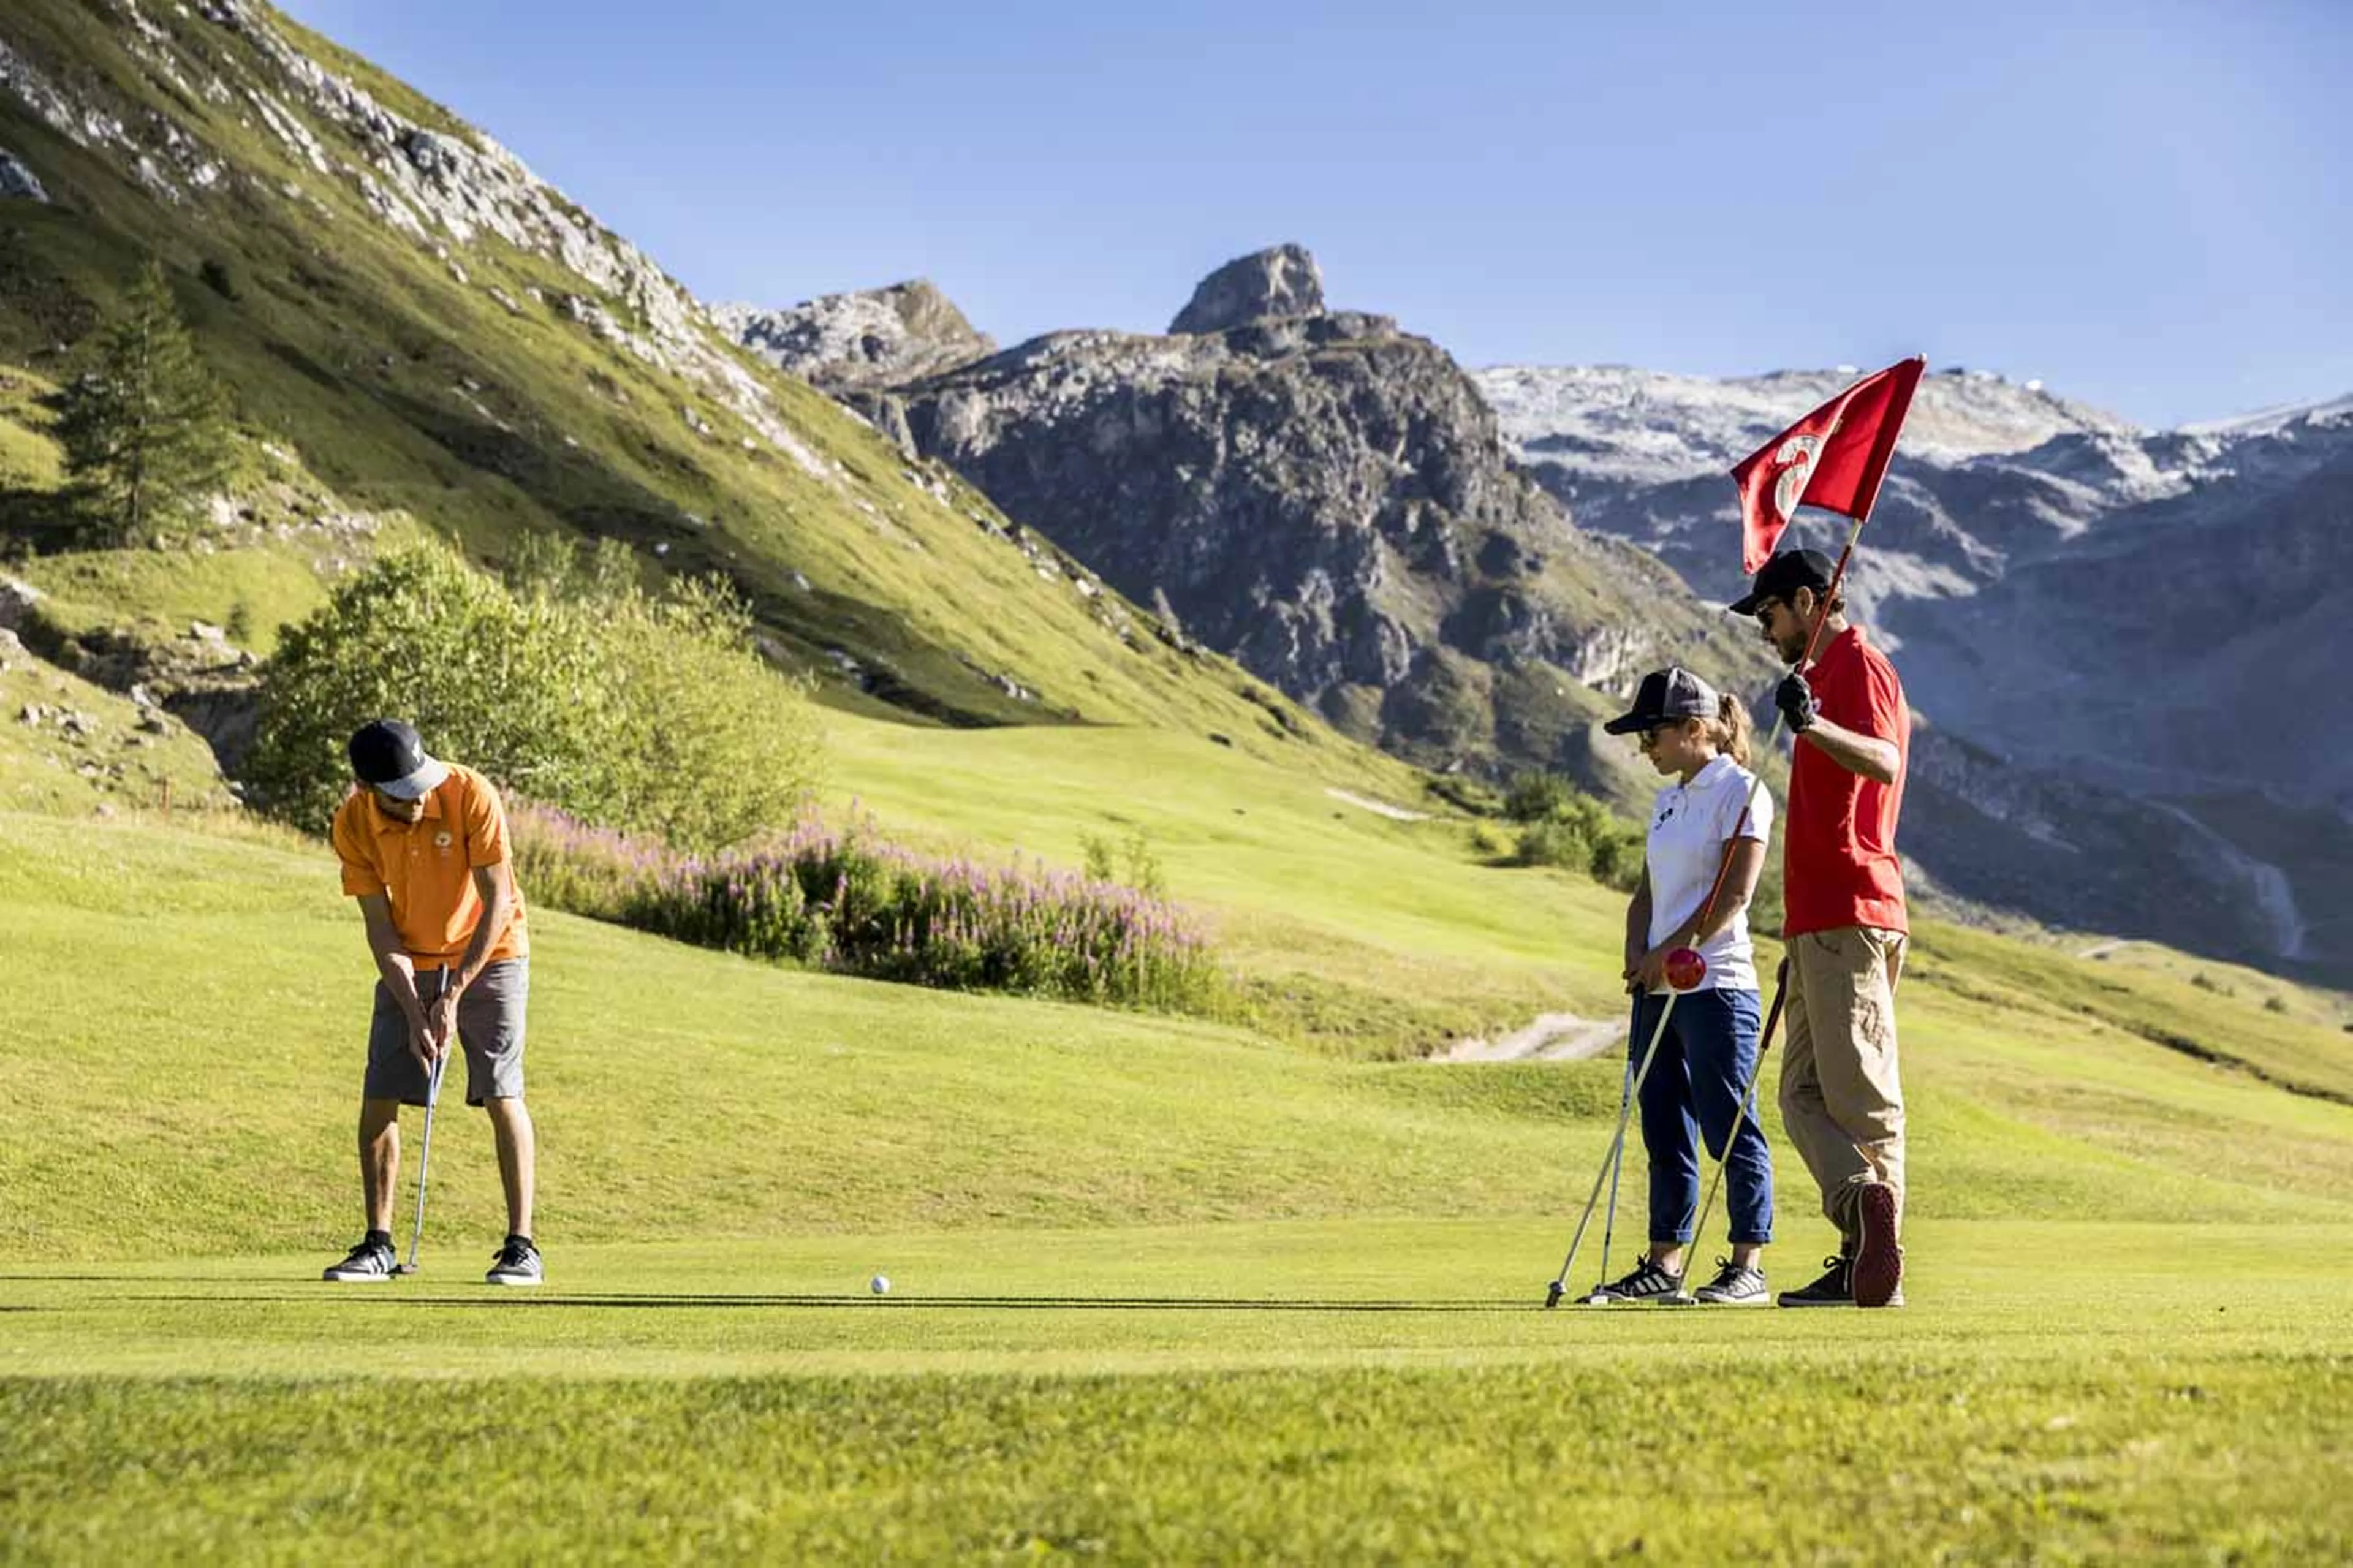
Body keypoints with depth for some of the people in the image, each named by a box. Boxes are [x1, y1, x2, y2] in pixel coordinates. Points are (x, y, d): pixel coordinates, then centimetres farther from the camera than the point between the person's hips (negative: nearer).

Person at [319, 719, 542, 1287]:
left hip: (488, 952, -3)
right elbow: (380, 926, -10)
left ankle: (521, 1246, -8)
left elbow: (498, 902, -20)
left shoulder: (471, 795, -24)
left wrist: (455, 994, -21)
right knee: (378, 1100, -4)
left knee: (502, 1095, -13)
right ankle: (378, 1245, 7)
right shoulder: (352, 824, -15)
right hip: (409, 963, 3)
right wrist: (414, 1014, -18)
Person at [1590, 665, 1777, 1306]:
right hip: (1660, 989, 9)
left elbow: (1734, 893, -15)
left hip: (1717, 984, -9)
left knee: (1729, 1127, -6)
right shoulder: (1667, 802, 18)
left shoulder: (1739, 792, -7)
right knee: (1663, 1129, 10)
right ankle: (1665, 1263, 16)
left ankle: (1748, 1267, -2)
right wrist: (1637, 954, 1)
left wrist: (1669, 951, -17)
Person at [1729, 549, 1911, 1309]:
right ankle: (1862, 1258, 5)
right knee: (1804, 1095, 8)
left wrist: (1812, 726, -45)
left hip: (1850, 918, -10)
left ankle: (1878, 1261, -15)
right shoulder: (1829, 673, 24)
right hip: (1819, 923, 10)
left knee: (1860, 1092, -13)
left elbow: (1884, 763, -28)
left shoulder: (1858, 663, -8)